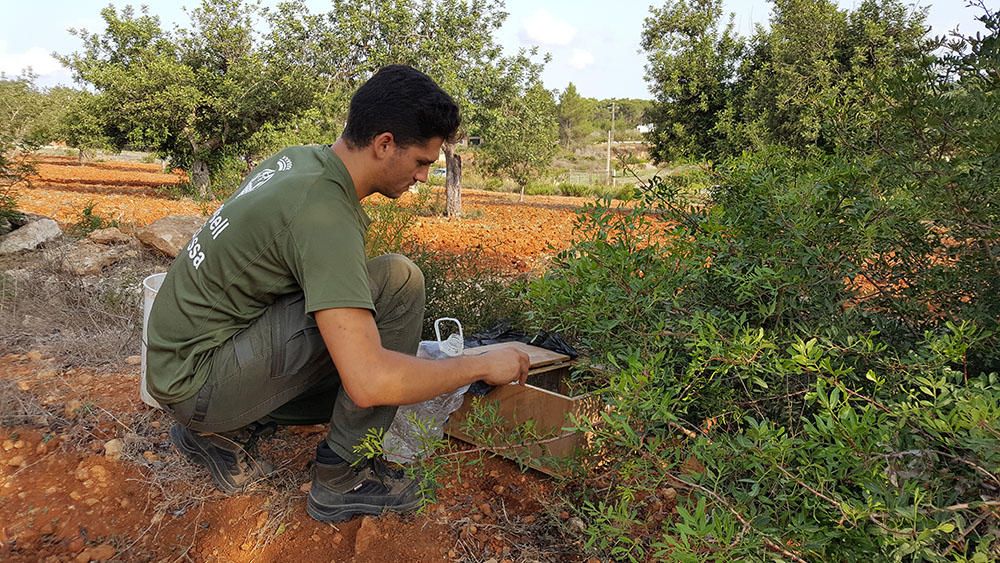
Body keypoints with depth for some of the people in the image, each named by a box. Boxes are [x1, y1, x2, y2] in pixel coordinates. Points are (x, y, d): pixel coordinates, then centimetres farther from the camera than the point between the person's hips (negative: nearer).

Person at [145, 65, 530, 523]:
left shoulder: (298, 158, 1)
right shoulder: (323, 212, -27)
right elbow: (369, 382, -34)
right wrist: (483, 365, -20)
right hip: (197, 378, -9)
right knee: (398, 281, -22)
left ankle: (223, 429, 12)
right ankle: (342, 477, -10)